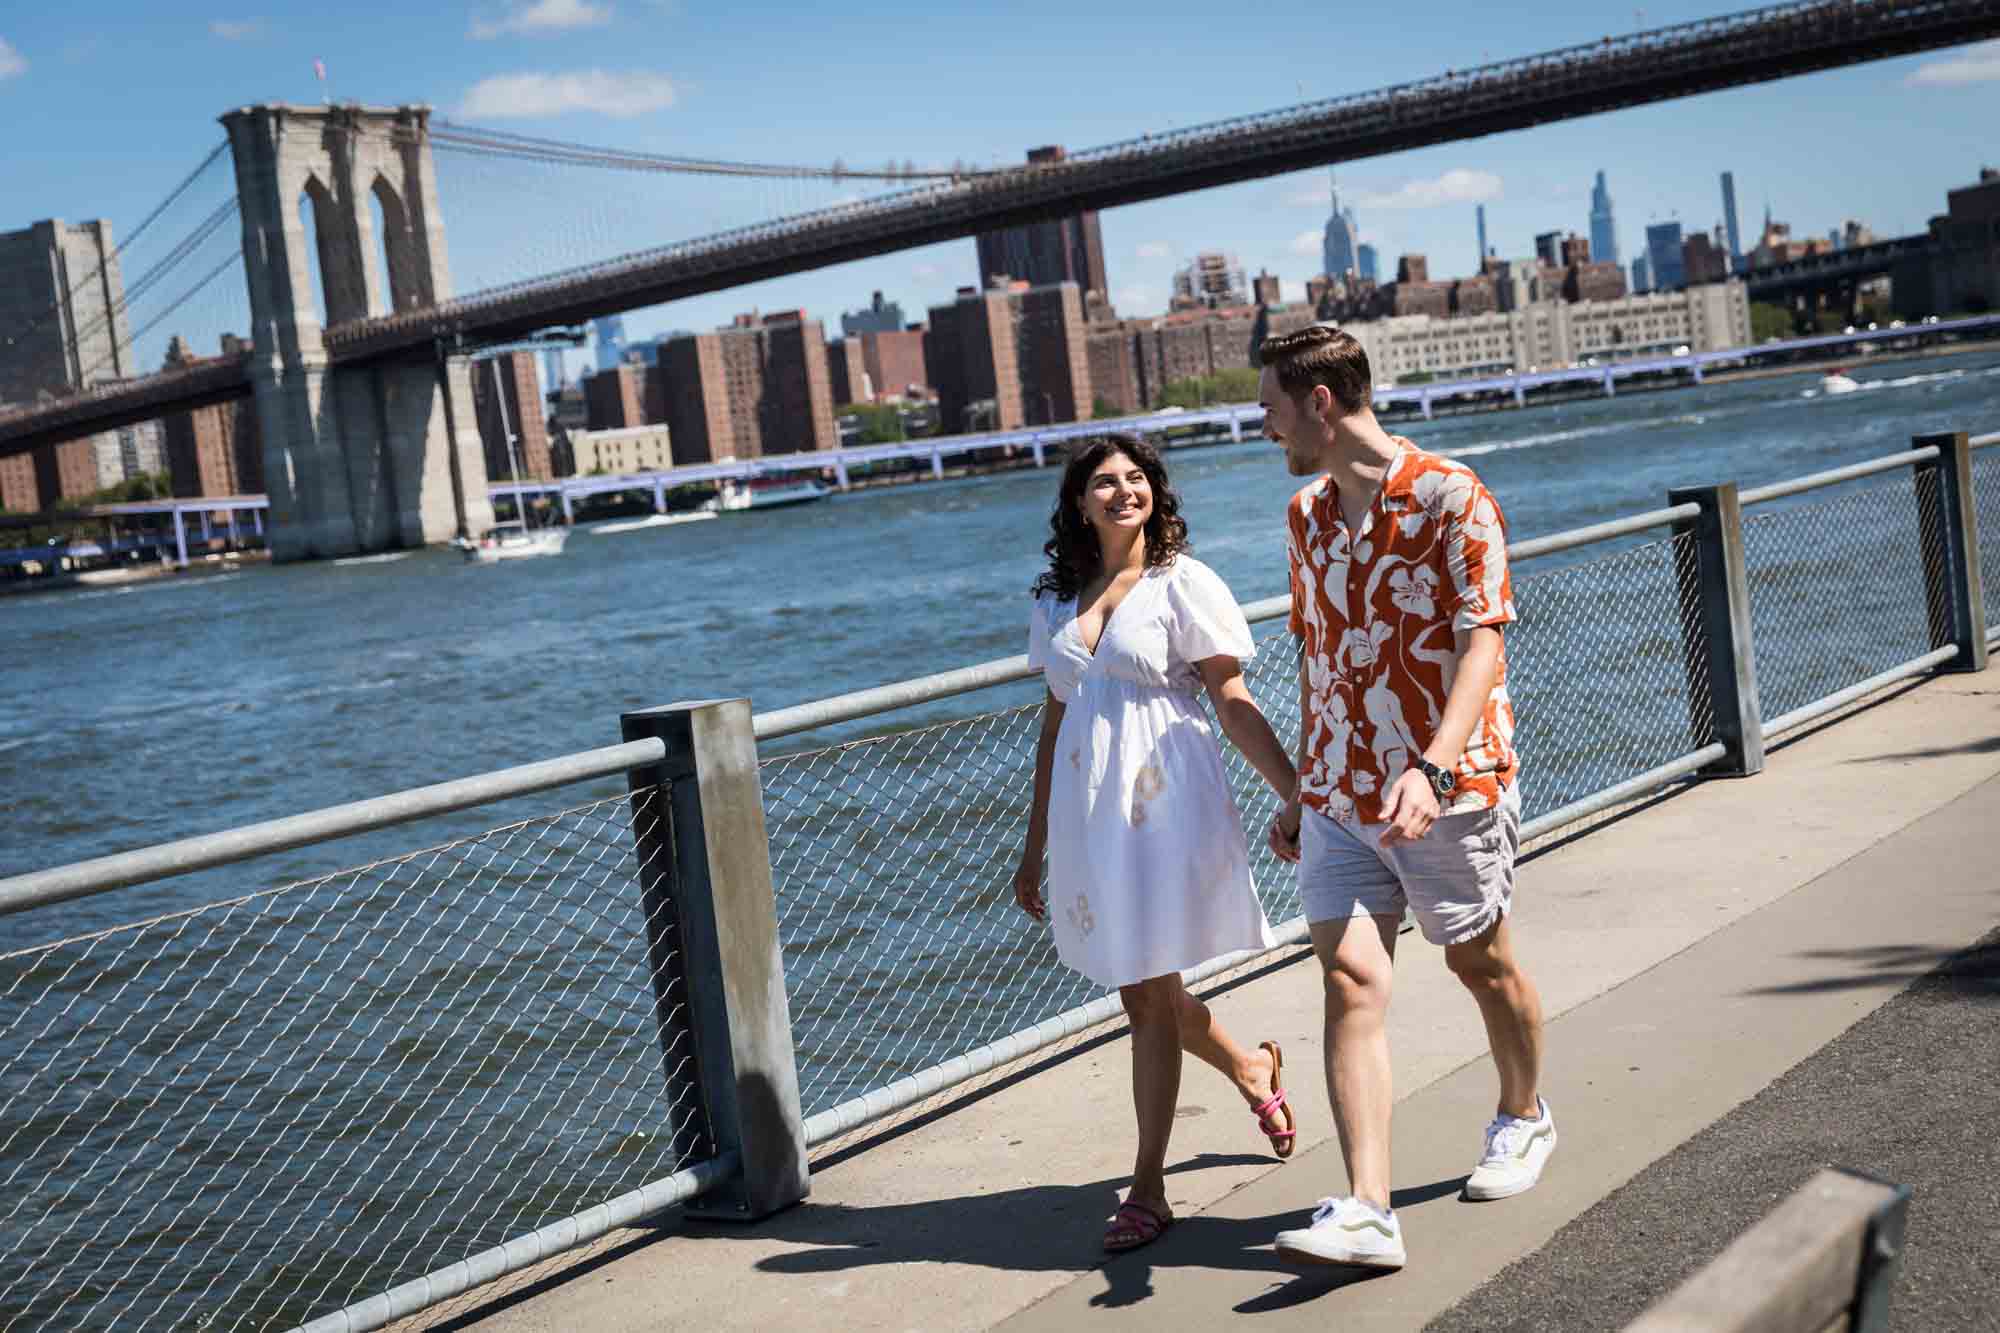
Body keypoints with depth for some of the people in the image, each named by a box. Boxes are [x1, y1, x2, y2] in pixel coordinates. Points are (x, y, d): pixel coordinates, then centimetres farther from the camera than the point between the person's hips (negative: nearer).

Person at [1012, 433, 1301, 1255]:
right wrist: (1035, 845, 17)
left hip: (1164, 802, -5)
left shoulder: (1183, 584, -3)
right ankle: (1254, 1069, 41)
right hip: (1088, 810, 6)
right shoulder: (1058, 601, 12)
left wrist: (1300, 795, -12)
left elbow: (1234, 704, -4)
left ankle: (1147, 1190, 7)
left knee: (1151, 995, -4)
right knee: (1137, 992, 11)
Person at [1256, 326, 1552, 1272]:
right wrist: (1302, 788, 20)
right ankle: (1365, 1213, -12)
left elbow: (1482, 641, -18)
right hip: (1340, 794, 5)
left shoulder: (1451, 497, -12)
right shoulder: (1305, 515, 10)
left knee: (1480, 962, 13)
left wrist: (1434, 768, -31)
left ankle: (1524, 1117, 41)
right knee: (1350, 978, -8)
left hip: (1449, 785, -5)